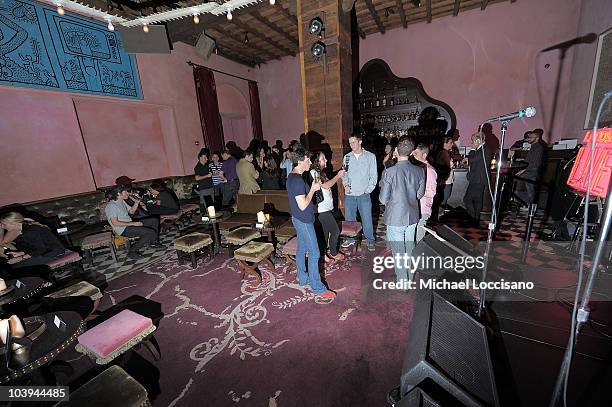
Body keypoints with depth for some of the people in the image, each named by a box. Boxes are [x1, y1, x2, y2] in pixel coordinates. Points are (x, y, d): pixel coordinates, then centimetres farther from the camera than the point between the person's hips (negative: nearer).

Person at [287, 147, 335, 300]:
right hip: (304, 221, -10)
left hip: (298, 219, 10)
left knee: (301, 249, 19)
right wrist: (313, 190, -16)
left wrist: (312, 188, 8)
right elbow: (303, 205, -25)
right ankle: (317, 287, 11)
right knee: (314, 253, -1)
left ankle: (303, 279, 34)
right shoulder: (298, 180, -24)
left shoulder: (292, 176, 8)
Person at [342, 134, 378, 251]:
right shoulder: (347, 157, 7)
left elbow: (373, 176, 2)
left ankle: (370, 240, 18)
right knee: (349, 218, 10)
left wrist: (368, 190, -7)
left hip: (364, 194, -2)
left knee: (367, 219, 2)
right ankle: (350, 239, 26)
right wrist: (346, 185, -4)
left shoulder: (370, 156, 1)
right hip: (349, 194, 3)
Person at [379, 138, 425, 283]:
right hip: (412, 216, 5)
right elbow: (420, 194, 6)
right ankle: (410, 278, 38)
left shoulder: (389, 172, -20)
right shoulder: (419, 171, -6)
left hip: (395, 218, -5)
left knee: (398, 252, 9)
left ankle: (402, 282, 24)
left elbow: (383, 199, -15)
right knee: (410, 247, 21)